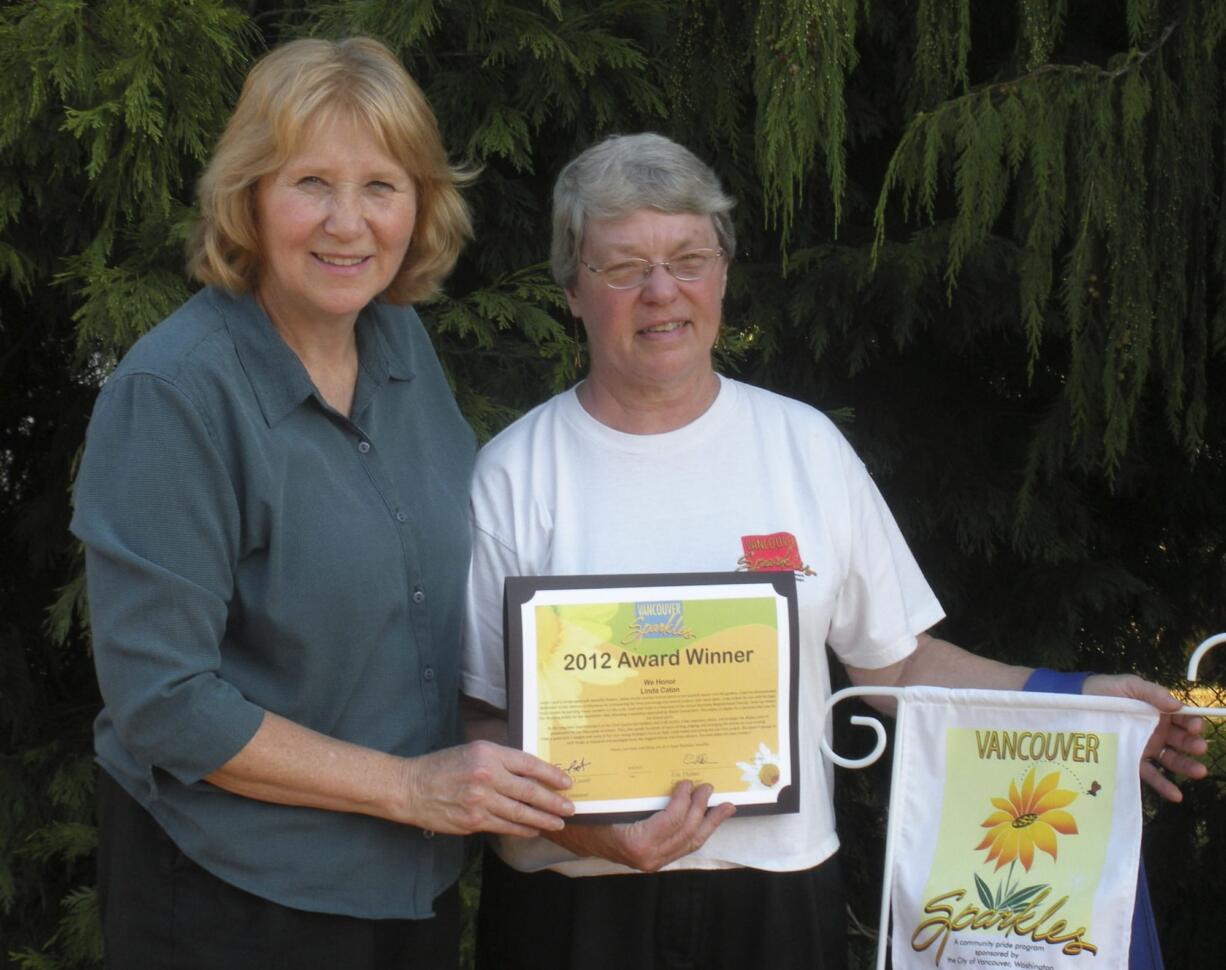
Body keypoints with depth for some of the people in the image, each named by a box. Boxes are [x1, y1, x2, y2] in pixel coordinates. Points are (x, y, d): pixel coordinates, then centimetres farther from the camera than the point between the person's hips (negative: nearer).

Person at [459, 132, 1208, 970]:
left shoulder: (804, 445, 5)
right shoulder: (514, 475, -2)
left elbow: (897, 660, 9)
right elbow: (477, 718, -2)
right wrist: (578, 825, -19)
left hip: (777, 897, 2)